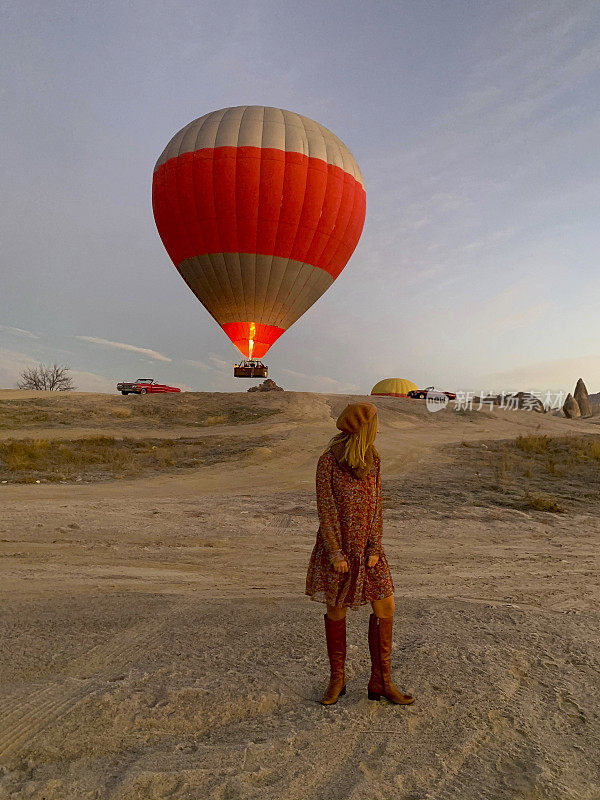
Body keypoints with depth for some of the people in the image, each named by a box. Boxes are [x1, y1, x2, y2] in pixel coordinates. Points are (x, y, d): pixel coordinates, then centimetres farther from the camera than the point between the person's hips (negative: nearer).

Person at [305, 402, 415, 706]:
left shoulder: (373, 460, -1)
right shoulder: (328, 461, -16)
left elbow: (376, 505, -1)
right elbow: (325, 510, -15)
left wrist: (375, 549, -8)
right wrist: (335, 554, -16)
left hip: (367, 544, 4)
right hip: (336, 545, -4)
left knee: (385, 607, 2)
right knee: (336, 612, 9)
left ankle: (381, 682, 18)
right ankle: (337, 680, 28)